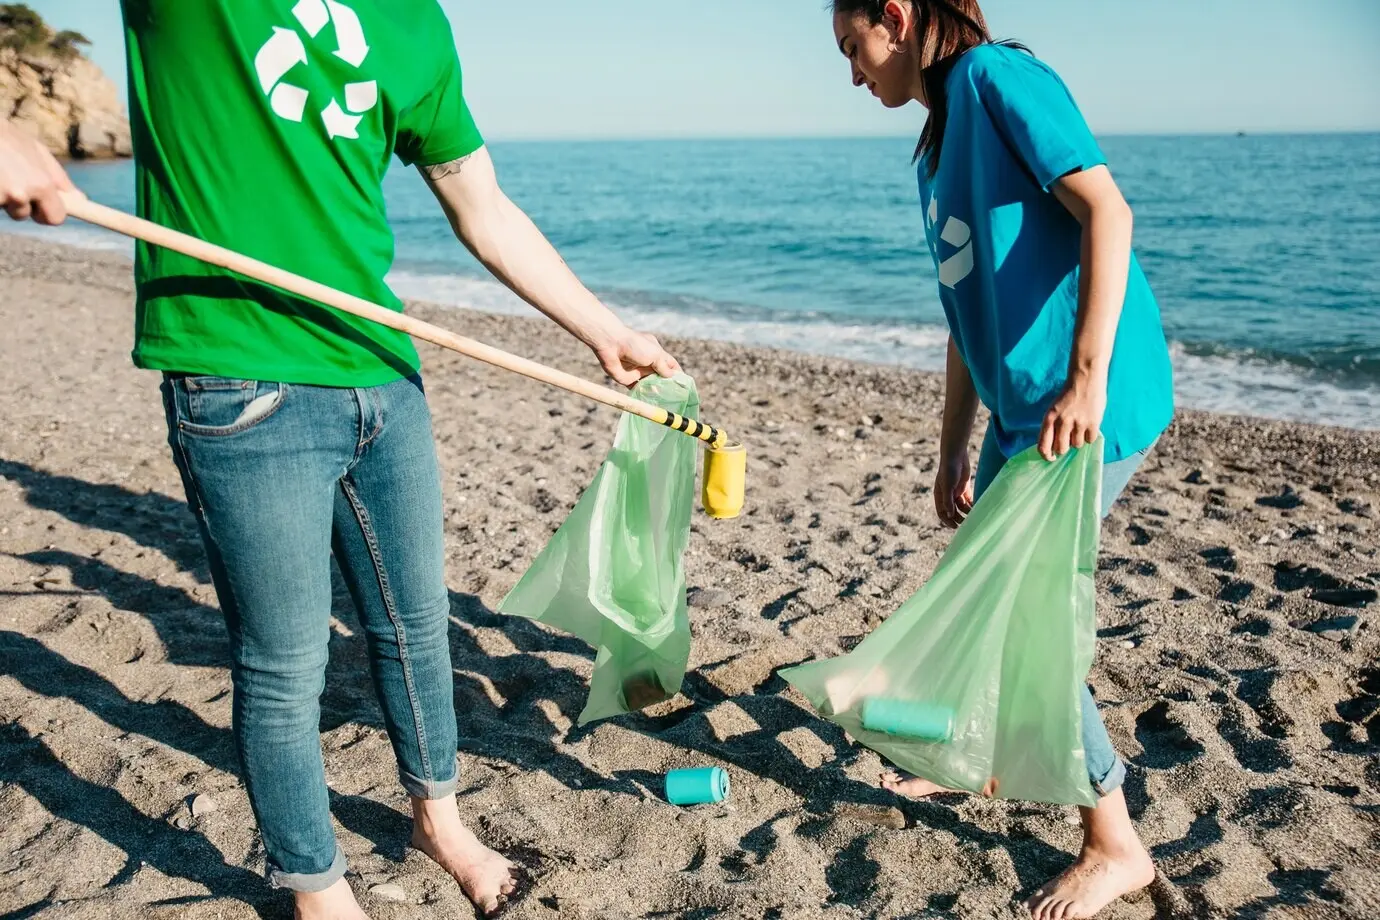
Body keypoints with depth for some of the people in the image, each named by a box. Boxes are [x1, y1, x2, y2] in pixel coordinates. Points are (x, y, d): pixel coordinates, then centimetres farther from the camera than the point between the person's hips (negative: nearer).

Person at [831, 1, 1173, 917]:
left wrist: (1086, 377, -28)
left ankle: (1116, 844, 12)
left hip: (1094, 400, -9)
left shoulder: (995, 74, -8)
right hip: (1022, 406, 9)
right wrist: (953, 449, 20)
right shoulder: (937, 150, 18)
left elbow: (1106, 209, -20)